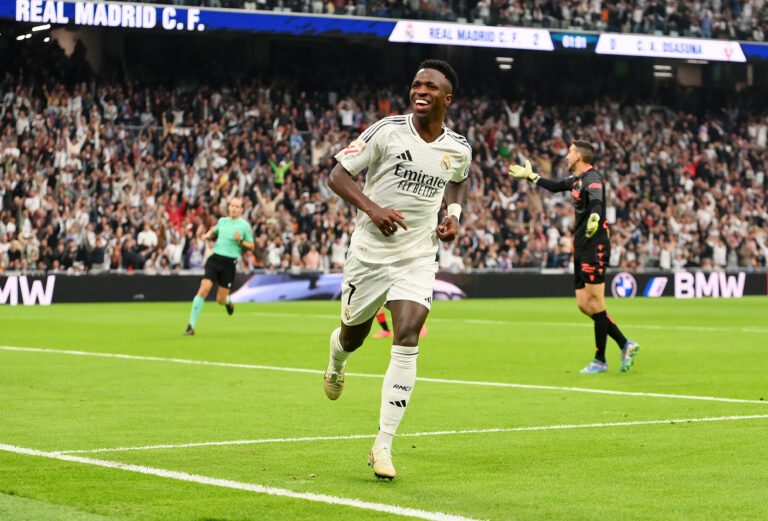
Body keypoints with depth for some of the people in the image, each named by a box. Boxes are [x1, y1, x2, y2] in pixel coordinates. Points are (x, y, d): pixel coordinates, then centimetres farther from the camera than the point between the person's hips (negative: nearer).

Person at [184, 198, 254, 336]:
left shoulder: (244, 225, 0)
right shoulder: (222, 221, 11)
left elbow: (251, 247, 2)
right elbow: (214, 231, 32)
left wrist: (240, 241, -16)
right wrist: (208, 235, 10)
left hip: (229, 263, -2)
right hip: (215, 258, 2)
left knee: (220, 300, -2)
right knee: (203, 290, -13)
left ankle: (228, 301, 39)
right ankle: (191, 326, -10)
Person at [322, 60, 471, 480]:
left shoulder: (458, 149, 0)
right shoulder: (387, 131, -12)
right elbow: (338, 174, -9)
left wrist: (453, 213, 5)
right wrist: (372, 208, -24)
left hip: (418, 258, 1)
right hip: (370, 251, -1)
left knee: (407, 339, -16)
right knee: (354, 334, 14)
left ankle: (383, 446, -12)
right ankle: (336, 363, 57)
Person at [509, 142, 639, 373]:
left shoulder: (592, 178, -14)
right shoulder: (576, 179, 15)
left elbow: (596, 202, -34)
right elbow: (556, 186, 36)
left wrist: (594, 218, -55)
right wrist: (530, 176, 45)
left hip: (595, 247, -10)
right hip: (582, 249, 10)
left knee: (595, 303, -5)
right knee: (584, 305, 7)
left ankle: (600, 360, 2)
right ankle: (625, 345, 11)